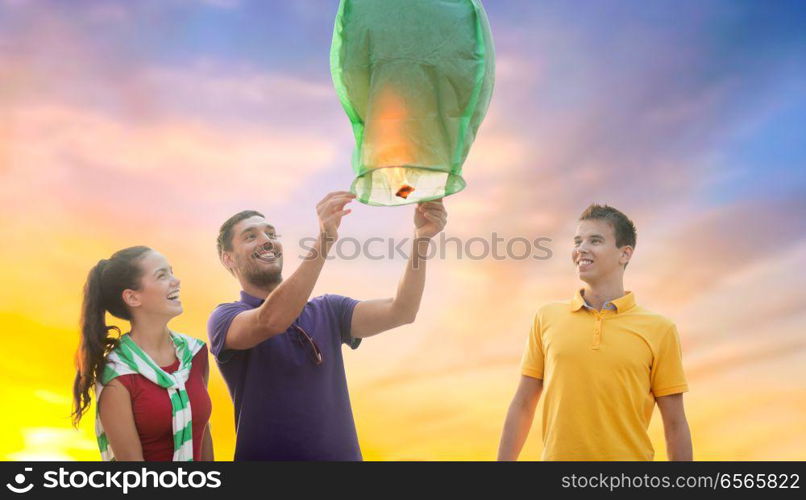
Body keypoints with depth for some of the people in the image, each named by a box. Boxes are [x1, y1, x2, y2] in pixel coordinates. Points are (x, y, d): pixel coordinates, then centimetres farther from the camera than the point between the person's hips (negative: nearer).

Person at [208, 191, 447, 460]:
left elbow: (400, 312, -9)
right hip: (268, 454, -3)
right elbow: (271, 320, -29)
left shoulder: (328, 310, 4)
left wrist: (421, 238, -22)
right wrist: (324, 239, -35)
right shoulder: (225, 318, -8)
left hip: (342, 453, 4)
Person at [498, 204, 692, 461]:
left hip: (630, 454, -1)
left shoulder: (659, 329, -3)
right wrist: (504, 459, -1)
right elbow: (522, 406, 4)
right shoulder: (546, 318, 2)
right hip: (557, 454, 2)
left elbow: (675, 425, 0)